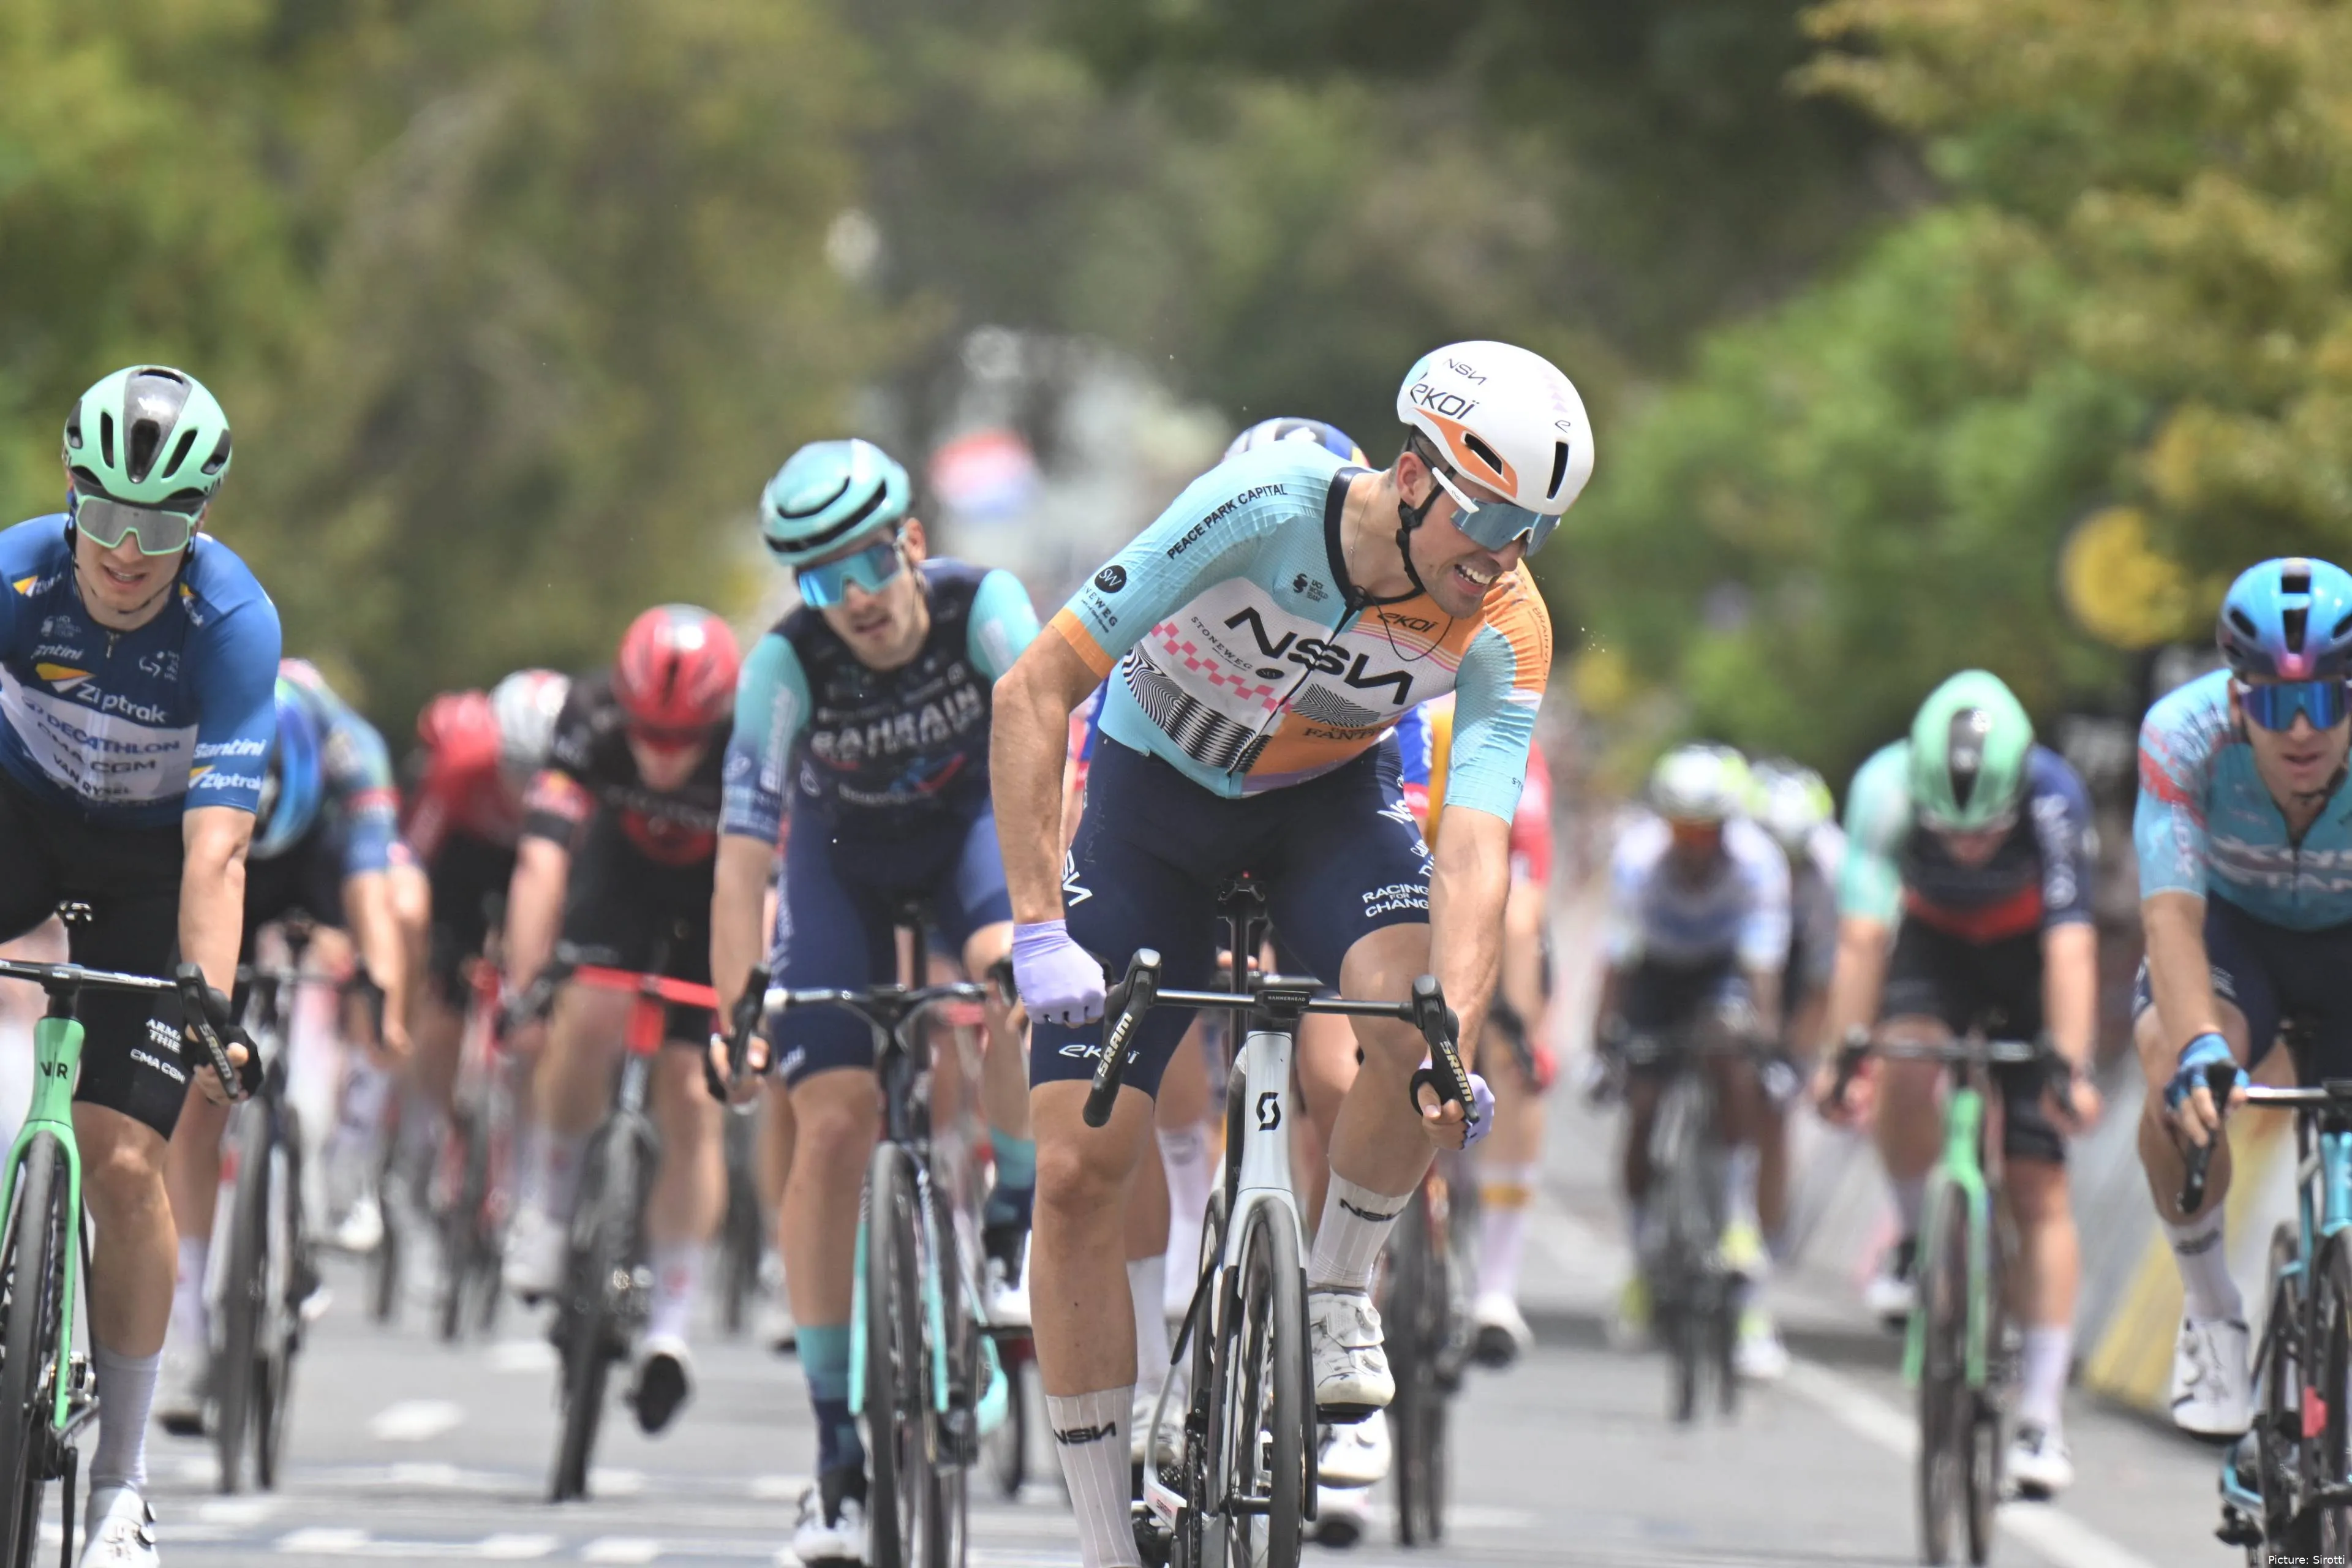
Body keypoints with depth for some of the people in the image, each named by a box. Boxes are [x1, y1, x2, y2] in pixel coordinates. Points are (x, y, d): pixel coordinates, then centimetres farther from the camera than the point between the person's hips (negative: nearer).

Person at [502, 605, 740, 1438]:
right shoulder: (591, 721, -33)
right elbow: (542, 862, -38)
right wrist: (521, 989, -46)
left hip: (716, 885, -1)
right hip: (626, 863, 1)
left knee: (689, 1098, -8)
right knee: (590, 1019, -26)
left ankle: (669, 1325, 1)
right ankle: (547, 1197, 1)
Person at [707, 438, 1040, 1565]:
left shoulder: (981, 608, -30)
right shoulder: (789, 662, -29)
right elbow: (744, 850, -31)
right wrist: (734, 1016, -39)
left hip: (968, 820, 0)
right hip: (845, 850, 0)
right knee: (832, 1126, -12)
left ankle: (1016, 1230, -11)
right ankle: (837, 1445, -4)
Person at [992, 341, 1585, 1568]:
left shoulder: (1504, 631, -24)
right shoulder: (1266, 507, -33)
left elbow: (1474, 852, -30)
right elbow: (1034, 693, -30)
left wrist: (1455, 1042, -48)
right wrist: (1040, 932, -36)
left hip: (1329, 800, 1)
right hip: (1155, 790, -1)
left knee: (1416, 1018, -31)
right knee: (1077, 1168, -10)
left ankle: (1338, 1289, -4)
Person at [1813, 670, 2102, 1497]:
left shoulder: (2055, 800, -34)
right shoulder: (1885, 790, -32)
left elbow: (2071, 946, -38)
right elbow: (1864, 933, -35)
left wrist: (2071, 1069, -47)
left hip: (2025, 956, -1)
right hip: (1933, 943, 1)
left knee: (2038, 1191, -7)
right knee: (1906, 1072, -33)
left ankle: (2041, 1420, -4)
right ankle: (1916, 1239, -5)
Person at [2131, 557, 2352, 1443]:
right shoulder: (2186, 735, -34)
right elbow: (2172, 911, -40)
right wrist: (2199, 1048, -59)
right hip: (2235, 929, -1)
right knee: (2181, 1081, -32)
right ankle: (2212, 1314, -9)